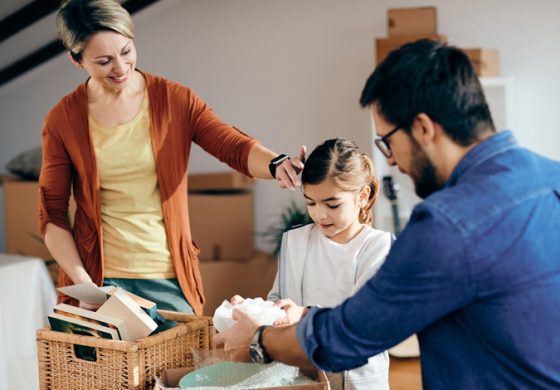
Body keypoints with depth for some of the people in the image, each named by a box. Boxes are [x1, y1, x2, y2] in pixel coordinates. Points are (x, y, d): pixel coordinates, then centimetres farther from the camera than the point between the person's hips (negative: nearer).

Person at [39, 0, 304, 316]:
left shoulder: (175, 100, -1)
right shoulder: (63, 120, -1)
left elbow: (235, 147, -13)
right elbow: (52, 214, 1)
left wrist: (276, 164, -34)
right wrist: (81, 281, -10)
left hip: (170, 279, 1)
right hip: (98, 280, 0)